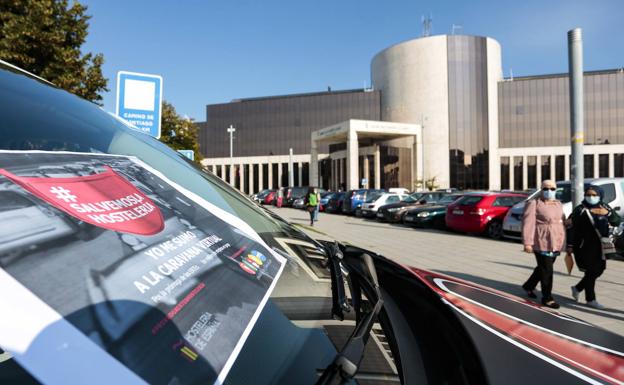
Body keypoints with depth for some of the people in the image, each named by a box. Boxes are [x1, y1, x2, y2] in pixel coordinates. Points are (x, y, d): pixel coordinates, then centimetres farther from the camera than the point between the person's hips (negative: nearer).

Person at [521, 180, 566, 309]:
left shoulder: (558, 204, 13)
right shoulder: (534, 204, -9)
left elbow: (562, 221, 20)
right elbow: (528, 224, -14)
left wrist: (564, 241, 17)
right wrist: (527, 242, -20)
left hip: (556, 243, 7)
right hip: (542, 243, -7)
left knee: (543, 268, 17)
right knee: (546, 270, -3)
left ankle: (529, 286, 35)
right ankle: (547, 298, 8)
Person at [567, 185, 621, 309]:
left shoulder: (605, 207, 7)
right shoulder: (580, 210, -9)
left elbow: (617, 222, 1)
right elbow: (571, 228, -9)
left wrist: (608, 213, -18)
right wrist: (570, 245, -10)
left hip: (599, 246, 6)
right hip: (585, 247, -6)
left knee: (599, 270, 13)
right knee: (591, 271, -1)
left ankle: (577, 288, 31)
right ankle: (590, 299, 14)